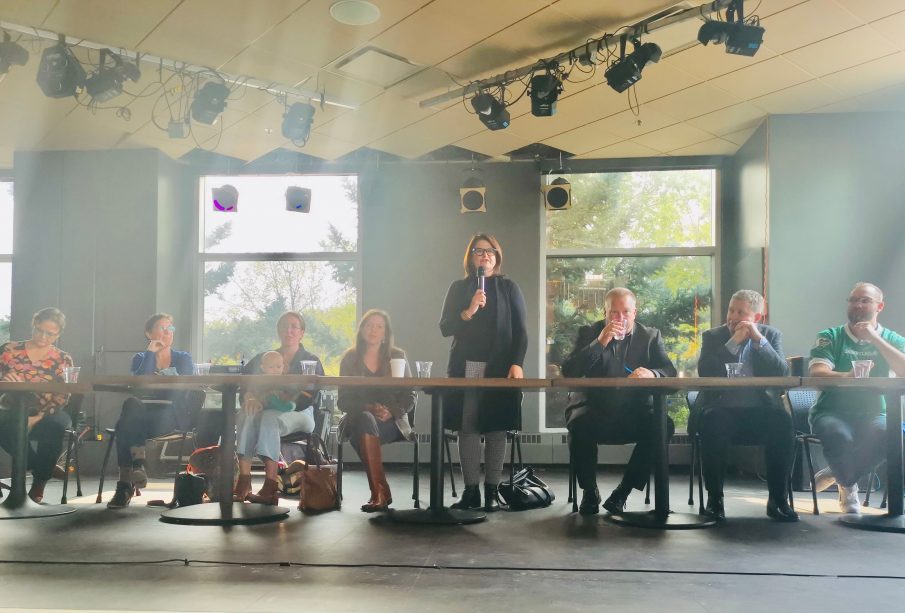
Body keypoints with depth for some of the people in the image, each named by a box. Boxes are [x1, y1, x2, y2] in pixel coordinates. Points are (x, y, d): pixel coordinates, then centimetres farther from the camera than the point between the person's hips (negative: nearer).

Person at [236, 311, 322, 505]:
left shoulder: (311, 361, 11)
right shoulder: (263, 358, 20)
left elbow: (311, 397, -5)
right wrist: (250, 398, -17)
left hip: (298, 413, -3)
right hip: (266, 408, 3)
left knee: (270, 417, -36)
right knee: (247, 414, -32)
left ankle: (271, 486, -44)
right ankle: (243, 481, -41)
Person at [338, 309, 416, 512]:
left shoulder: (397, 356, 10)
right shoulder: (350, 358, 8)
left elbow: (409, 398, 6)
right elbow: (343, 401, 3)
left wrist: (391, 412, -15)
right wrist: (368, 408, -16)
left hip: (392, 421, 0)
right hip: (359, 420, 0)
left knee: (365, 426, -34)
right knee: (366, 419, -36)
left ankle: (378, 493, -34)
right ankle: (381, 492, -37)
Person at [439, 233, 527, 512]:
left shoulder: (509, 288, 8)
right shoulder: (458, 288, 12)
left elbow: (520, 330, 4)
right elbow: (445, 327, 5)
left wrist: (517, 363, -9)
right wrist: (468, 312, -12)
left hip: (499, 368, -1)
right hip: (465, 368, 1)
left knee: (496, 429, -3)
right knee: (467, 428, -1)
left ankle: (492, 491, 3)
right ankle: (471, 491, 4)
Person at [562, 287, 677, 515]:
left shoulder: (651, 336, 10)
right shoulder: (588, 333, 6)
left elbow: (670, 372, -2)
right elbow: (568, 372, -8)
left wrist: (652, 374, -27)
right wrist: (599, 342, -17)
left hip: (634, 411, 2)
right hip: (595, 411, -2)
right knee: (580, 425, -34)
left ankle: (621, 494, -14)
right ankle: (590, 492, -9)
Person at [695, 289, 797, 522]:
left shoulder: (771, 335, 10)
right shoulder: (713, 336, 8)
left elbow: (783, 374, -5)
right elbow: (705, 373, -9)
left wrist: (759, 340, -12)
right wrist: (734, 342, -13)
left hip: (760, 408, 1)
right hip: (723, 408, -1)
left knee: (783, 424, -29)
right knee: (712, 424, -34)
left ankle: (777, 499, -15)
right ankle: (714, 497, -19)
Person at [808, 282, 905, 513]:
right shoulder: (830, 337, 5)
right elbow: (817, 373, -12)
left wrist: (876, 339, -12)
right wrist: (845, 376, -33)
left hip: (871, 414, 2)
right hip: (831, 412, -2)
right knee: (840, 436, -36)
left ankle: (837, 474, -4)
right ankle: (848, 488, -1)